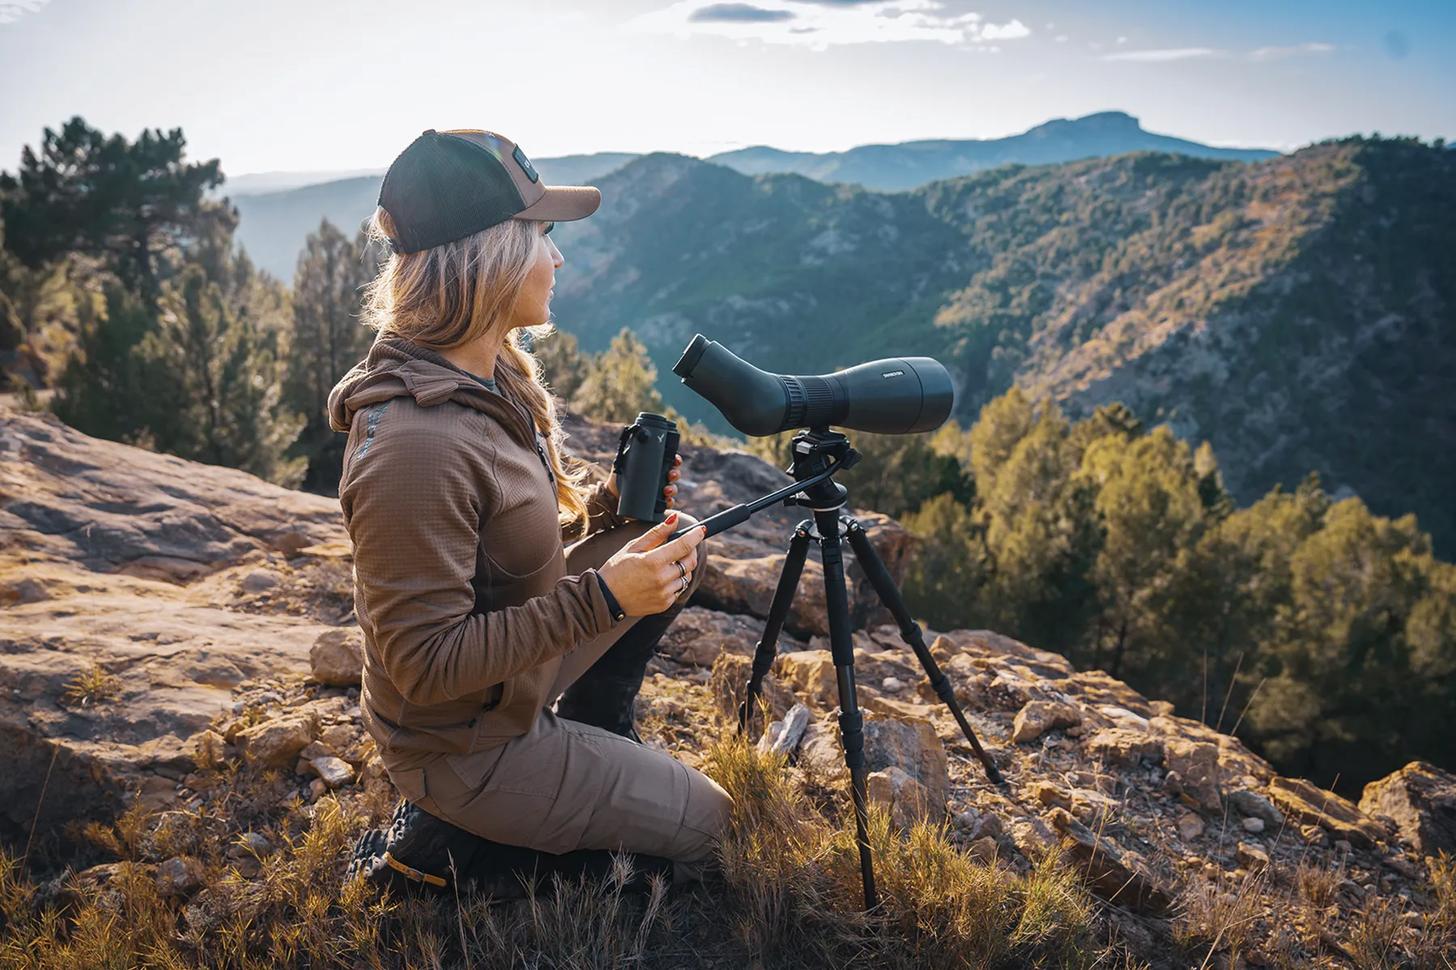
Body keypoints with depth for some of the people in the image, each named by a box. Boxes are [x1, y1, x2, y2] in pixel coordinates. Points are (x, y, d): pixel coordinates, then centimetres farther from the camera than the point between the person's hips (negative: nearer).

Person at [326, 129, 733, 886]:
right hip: (464, 750, -8)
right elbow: (427, 666, -29)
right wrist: (600, 596, -31)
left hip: (515, 675, 8)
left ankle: (591, 734, 21)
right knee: (699, 822, 8)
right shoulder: (415, 446, -34)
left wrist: (611, 503, -9)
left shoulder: (492, 380, -5)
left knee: (677, 542, 11)